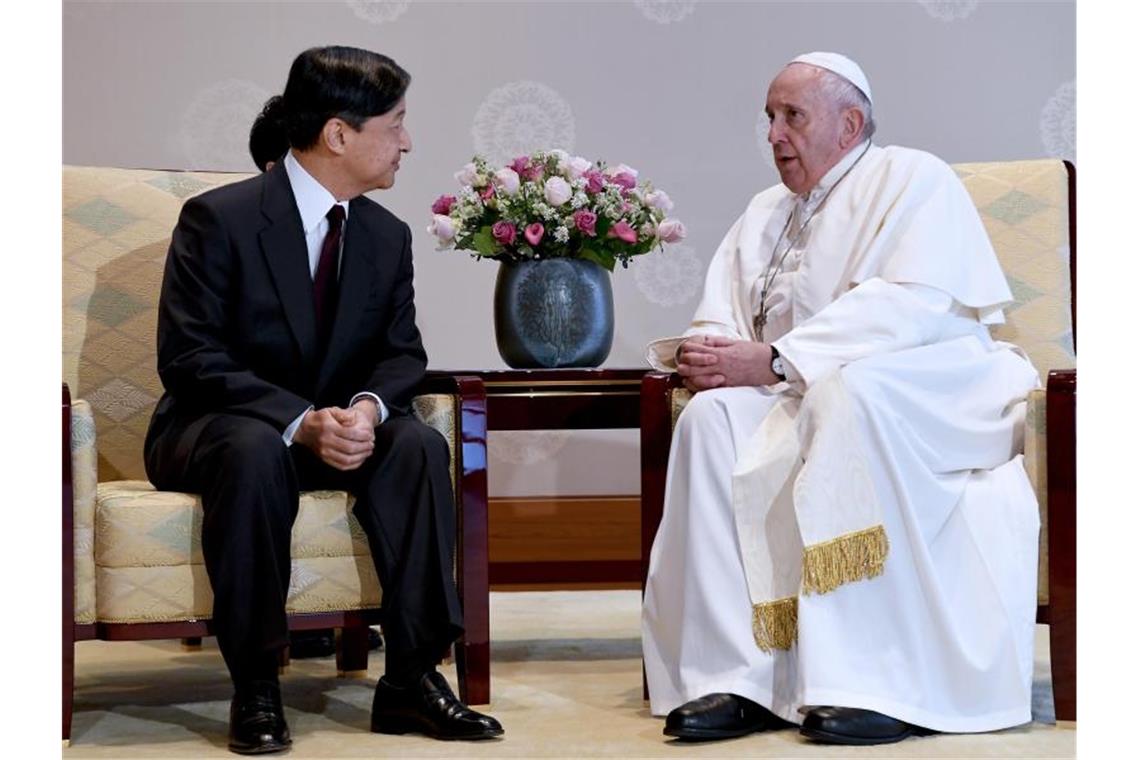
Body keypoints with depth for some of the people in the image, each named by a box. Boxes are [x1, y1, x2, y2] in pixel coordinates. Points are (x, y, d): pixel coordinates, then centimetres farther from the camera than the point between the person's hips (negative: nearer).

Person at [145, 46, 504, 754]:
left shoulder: (389, 235, 5)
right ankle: (255, 689, -28)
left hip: (336, 426, 5)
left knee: (420, 444, -25)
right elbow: (189, 358, -18)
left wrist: (368, 407, -21)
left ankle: (412, 677, -23)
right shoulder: (218, 218, -13)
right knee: (258, 452, -39)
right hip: (220, 425, -5)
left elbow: (402, 352, 4)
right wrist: (299, 422, -30)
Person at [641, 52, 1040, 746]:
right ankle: (736, 677, -30)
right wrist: (704, 353, -13)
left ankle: (882, 684, -39)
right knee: (713, 418, -25)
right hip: (805, 396, 6)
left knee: (849, 392, -38)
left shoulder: (914, 180, 1)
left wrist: (775, 361, -22)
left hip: (933, 385, -6)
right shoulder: (766, 213, 23)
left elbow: (913, 305, -17)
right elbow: (718, 318, 15)